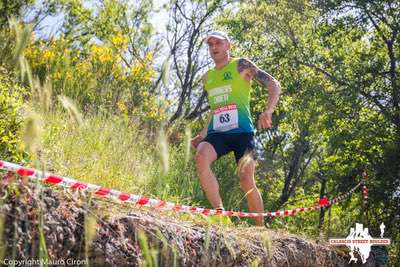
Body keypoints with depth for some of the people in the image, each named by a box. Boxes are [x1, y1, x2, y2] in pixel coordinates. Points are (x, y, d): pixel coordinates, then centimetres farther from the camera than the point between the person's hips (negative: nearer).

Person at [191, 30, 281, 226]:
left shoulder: (241, 66, 7)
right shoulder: (207, 77, 22)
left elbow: (274, 85, 1)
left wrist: (268, 111, -16)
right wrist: (202, 135, 22)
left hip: (242, 131, -4)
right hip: (216, 133, 4)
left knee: (246, 179, -15)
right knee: (201, 157, -28)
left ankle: (261, 227, 2)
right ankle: (219, 212, -26)